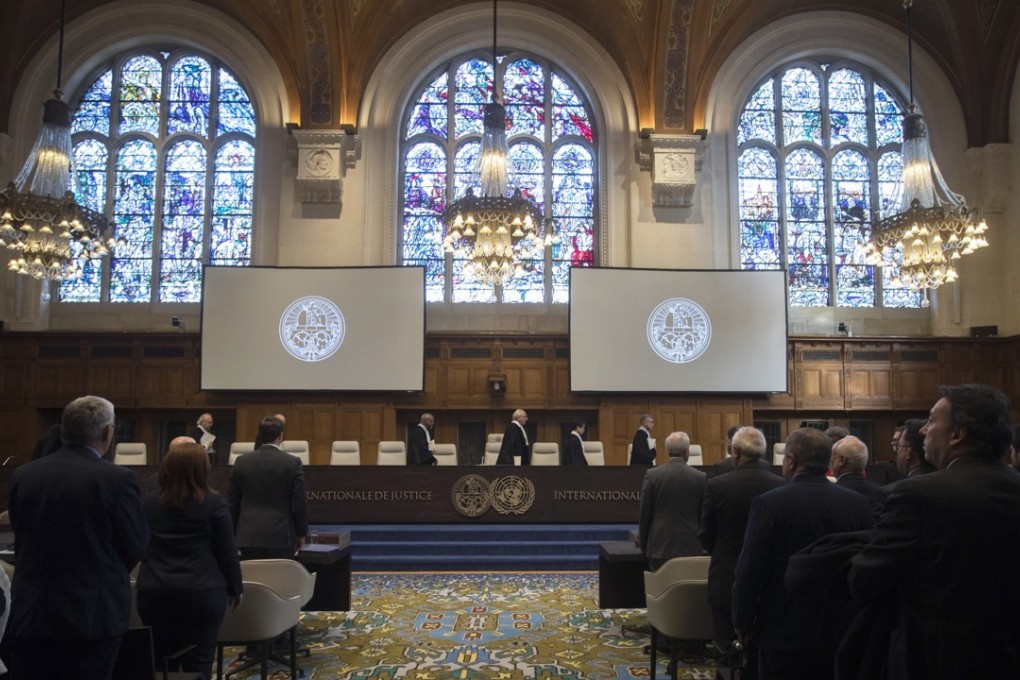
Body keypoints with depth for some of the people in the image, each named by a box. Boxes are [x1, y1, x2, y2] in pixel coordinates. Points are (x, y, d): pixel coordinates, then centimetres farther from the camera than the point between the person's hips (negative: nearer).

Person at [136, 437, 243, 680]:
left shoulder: (148, 502, 4)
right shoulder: (214, 503, -7)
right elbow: (227, 552, -4)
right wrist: (235, 589, 8)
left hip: (154, 593, 4)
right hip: (203, 593, -4)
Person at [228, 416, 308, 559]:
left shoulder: (242, 462, 3)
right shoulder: (293, 463, -7)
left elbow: (232, 501, 8)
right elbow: (300, 502, -4)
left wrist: (234, 531, 19)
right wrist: (301, 533, 7)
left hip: (248, 536, 3)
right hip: (281, 536, -3)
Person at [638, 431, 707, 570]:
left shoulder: (652, 475, -4)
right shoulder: (700, 477, -3)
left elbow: (645, 514, 0)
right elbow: (704, 515, 5)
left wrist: (643, 544, 11)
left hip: (660, 547, 0)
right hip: (690, 548, 1)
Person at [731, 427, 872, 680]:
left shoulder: (769, 503, -16)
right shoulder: (858, 504, -4)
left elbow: (750, 570, -13)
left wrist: (743, 621, 1)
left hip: (786, 632, -4)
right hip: (842, 632, 4)